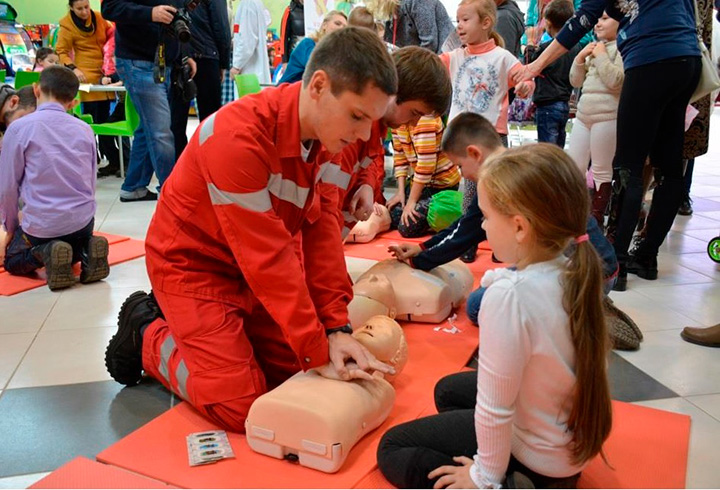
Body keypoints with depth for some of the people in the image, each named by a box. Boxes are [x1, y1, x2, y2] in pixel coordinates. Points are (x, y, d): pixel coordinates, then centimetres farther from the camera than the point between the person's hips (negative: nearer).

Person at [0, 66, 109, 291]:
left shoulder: (19, 128, -8)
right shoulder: (85, 129, 2)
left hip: (41, 225, -3)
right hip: (83, 220, 3)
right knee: (77, 239, 36)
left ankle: (43, 254, -8)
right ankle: (85, 251, 0)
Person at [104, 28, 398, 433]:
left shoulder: (327, 130, -9)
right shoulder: (239, 136, -32)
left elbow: (322, 231, -10)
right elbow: (268, 258, -31)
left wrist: (336, 328, -16)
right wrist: (319, 354, -26)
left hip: (257, 269, 7)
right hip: (194, 264, -7)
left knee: (297, 371, 4)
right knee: (240, 408, -11)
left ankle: (181, 324, 22)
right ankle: (149, 335, 14)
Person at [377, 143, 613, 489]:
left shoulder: (508, 296, -34)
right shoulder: (574, 274, -10)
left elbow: (495, 410, -26)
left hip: (536, 456, -8)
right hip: (573, 441, 8)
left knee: (391, 449, 8)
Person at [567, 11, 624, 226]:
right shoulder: (595, 48, 20)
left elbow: (616, 81, -19)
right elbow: (576, 82, 19)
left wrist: (601, 56, -11)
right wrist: (580, 57, 5)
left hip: (607, 117, -8)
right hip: (583, 115, 8)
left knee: (601, 170, -1)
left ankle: (596, 218, 8)